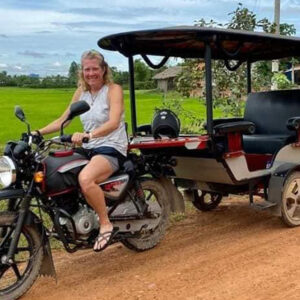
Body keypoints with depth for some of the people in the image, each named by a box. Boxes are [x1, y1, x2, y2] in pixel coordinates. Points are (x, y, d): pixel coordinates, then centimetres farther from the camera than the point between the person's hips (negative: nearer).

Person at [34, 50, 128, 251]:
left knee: (85, 179, -35)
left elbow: (113, 123, -23)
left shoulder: (113, 89, -7)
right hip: (88, 149, 7)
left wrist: (87, 134, -39)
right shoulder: (81, 92, 11)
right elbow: (63, 120, 12)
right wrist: (38, 132, -3)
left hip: (111, 148, -7)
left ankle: (106, 225, -18)